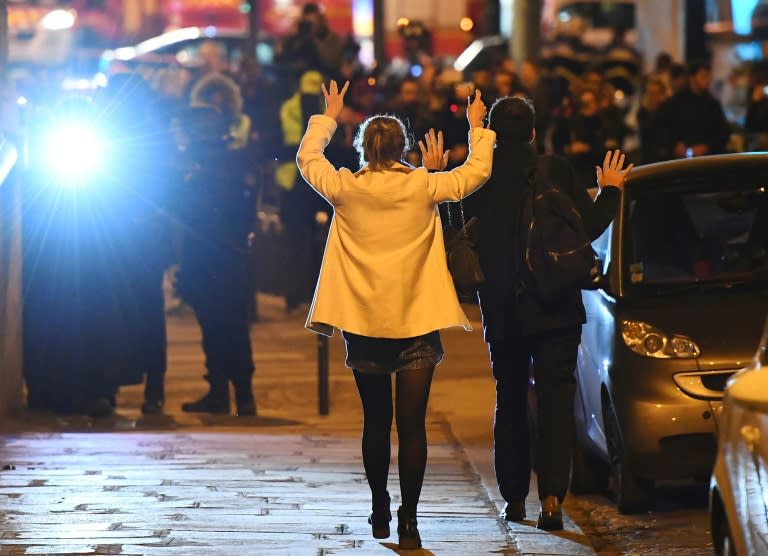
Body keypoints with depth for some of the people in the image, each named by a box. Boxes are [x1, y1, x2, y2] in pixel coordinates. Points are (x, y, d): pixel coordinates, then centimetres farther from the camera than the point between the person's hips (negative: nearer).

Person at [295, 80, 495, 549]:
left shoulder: (346, 189, -3)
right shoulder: (423, 187, -6)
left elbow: (307, 158, 16)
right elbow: (477, 171, 8)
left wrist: (328, 118, 29)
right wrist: (478, 128, 23)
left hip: (363, 323, 2)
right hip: (416, 321, -2)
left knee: (376, 421, 15)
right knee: (412, 424, -2)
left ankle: (380, 513, 24)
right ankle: (408, 521, -6)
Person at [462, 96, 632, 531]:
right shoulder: (557, 170, -7)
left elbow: (470, 241, 1)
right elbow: (589, 227, -4)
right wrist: (611, 190, 14)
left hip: (502, 311, 1)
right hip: (556, 309, -1)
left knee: (510, 403, 15)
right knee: (556, 400, 0)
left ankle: (515, 498, 18)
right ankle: (552, 495, -14)